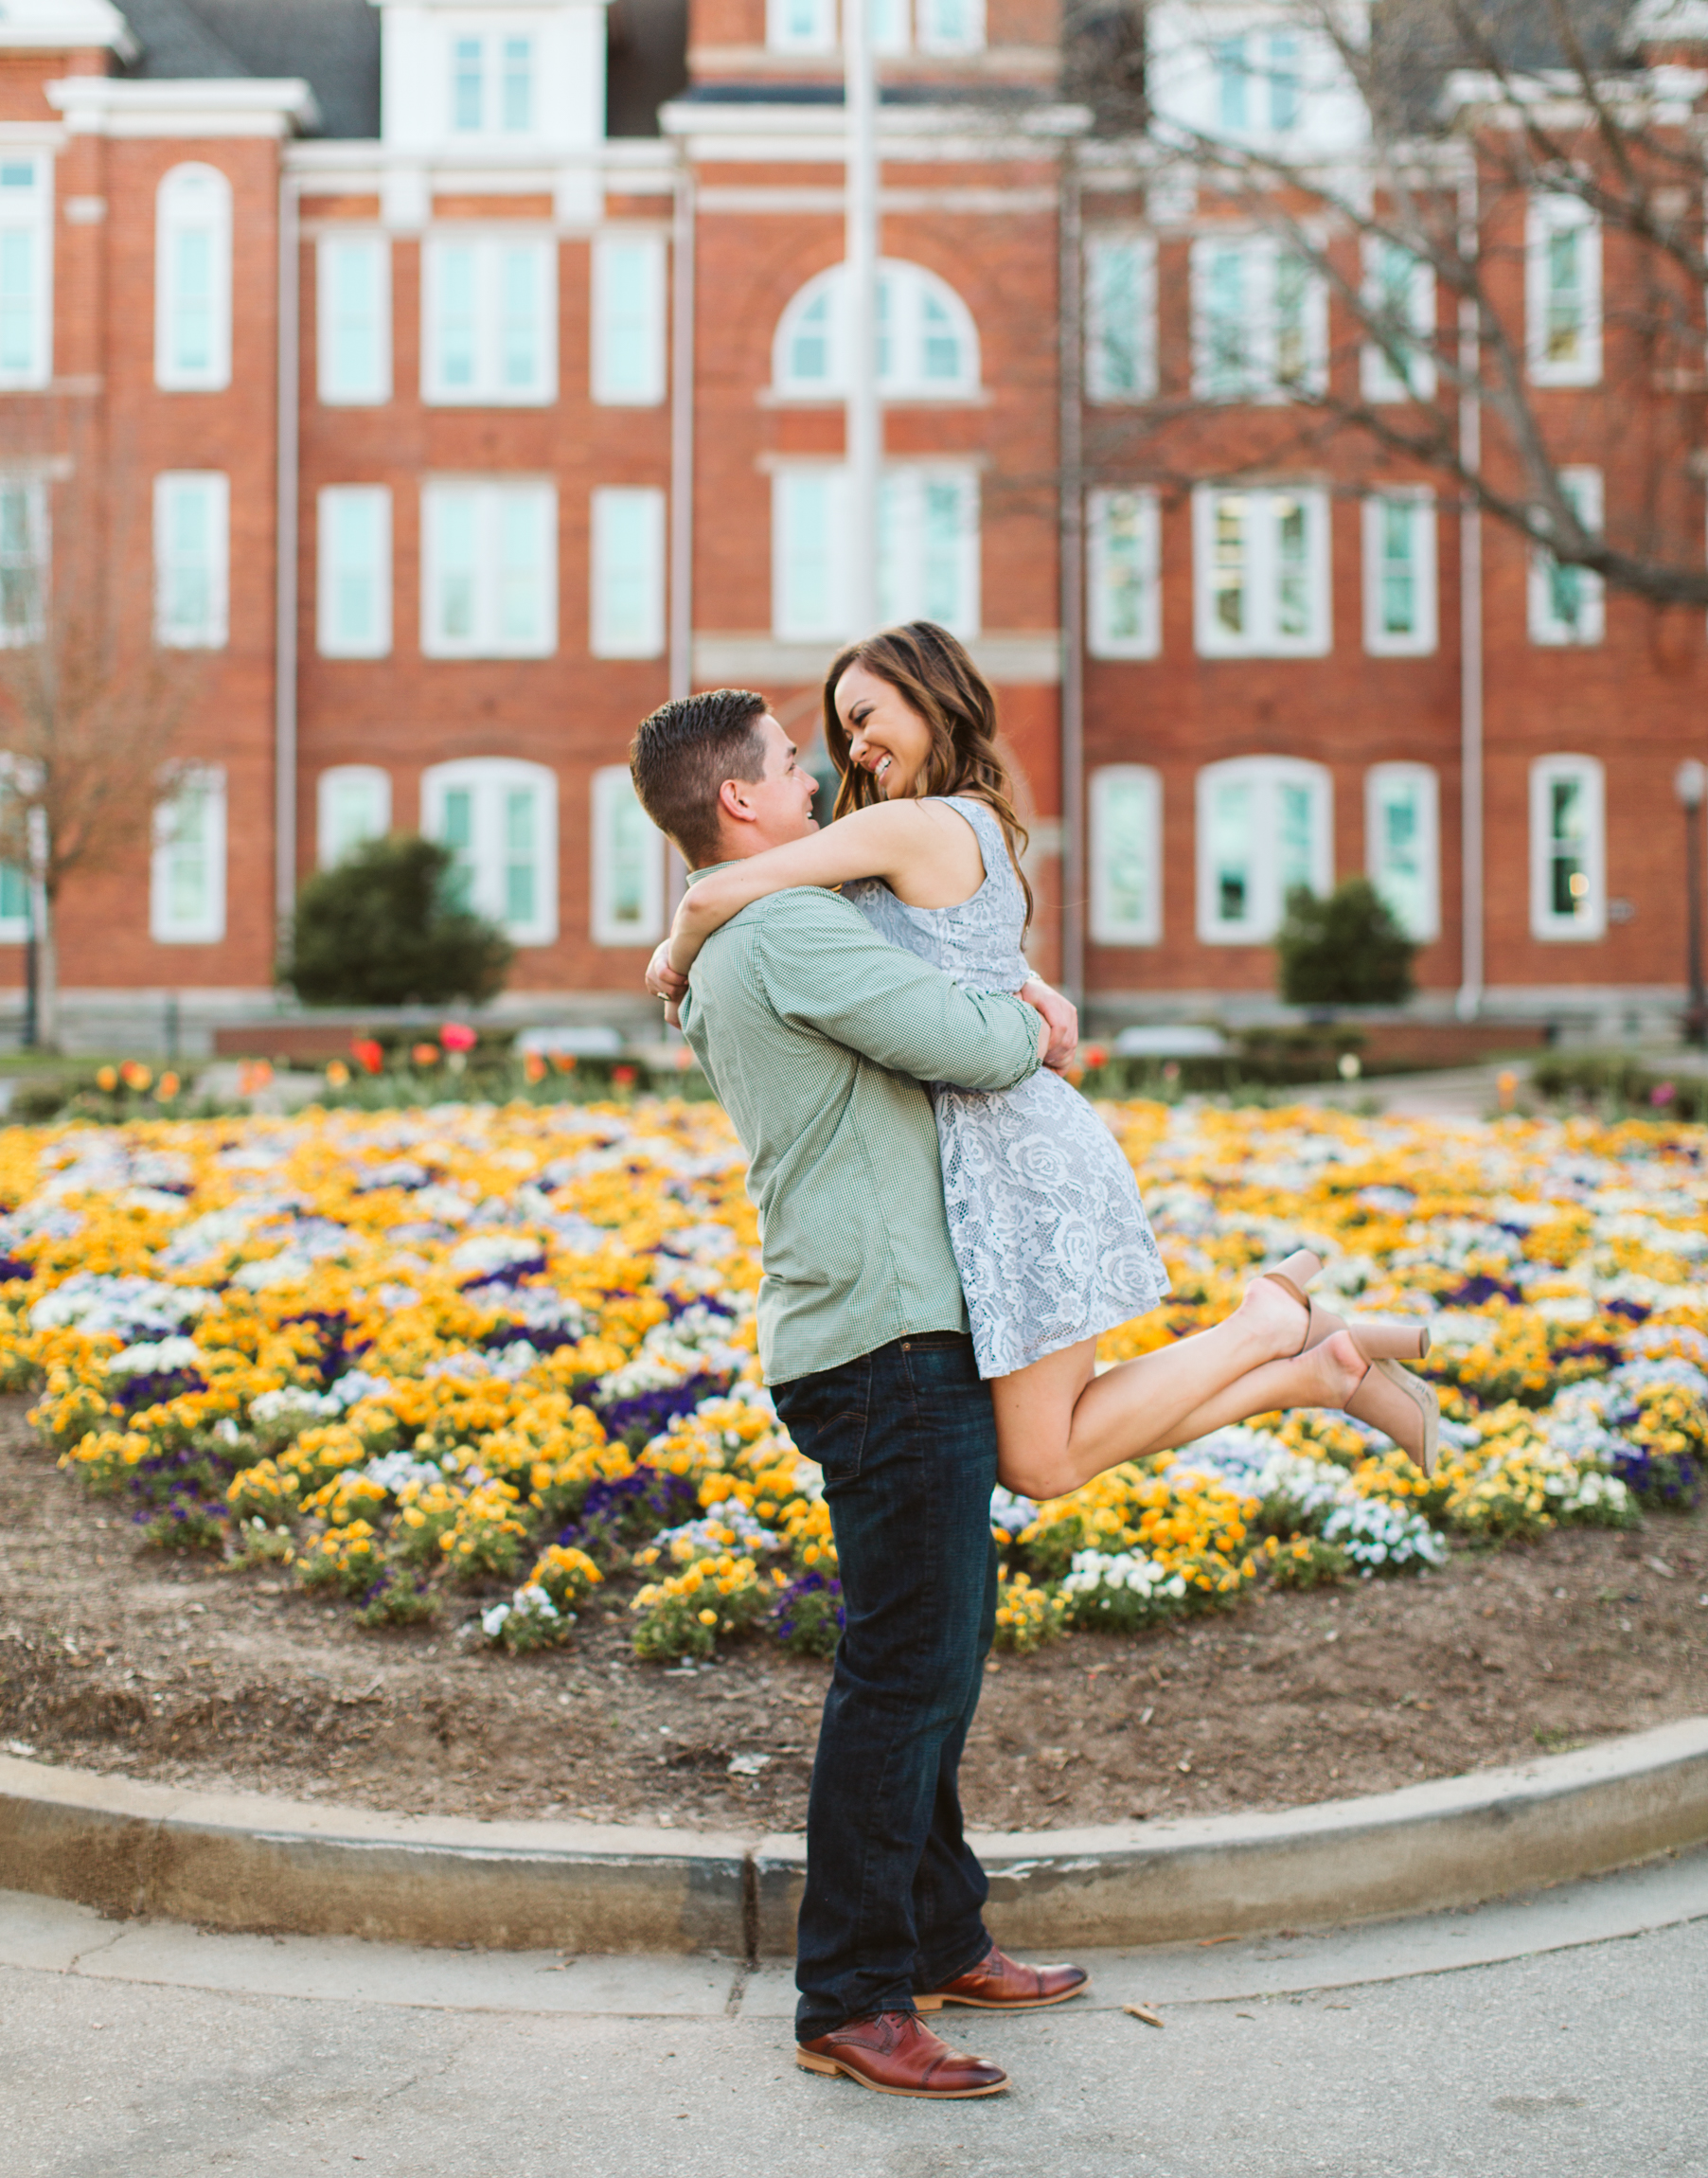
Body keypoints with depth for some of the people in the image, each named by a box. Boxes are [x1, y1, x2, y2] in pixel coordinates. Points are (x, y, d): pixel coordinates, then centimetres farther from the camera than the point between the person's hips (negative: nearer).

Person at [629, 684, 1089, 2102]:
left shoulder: (718, 962, 18)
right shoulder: (788, 929, -14)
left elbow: (910, 1013, 30)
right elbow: (969, 1045, -21)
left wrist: (1012, 1006, 11)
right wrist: (1031, 1028, 2)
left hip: (901, 1336, 11)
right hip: (888, 1340, -11)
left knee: (942, 1645, 18)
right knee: (908, 1664, -7)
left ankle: (941, 1940, 29)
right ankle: (850, 2001, 1)